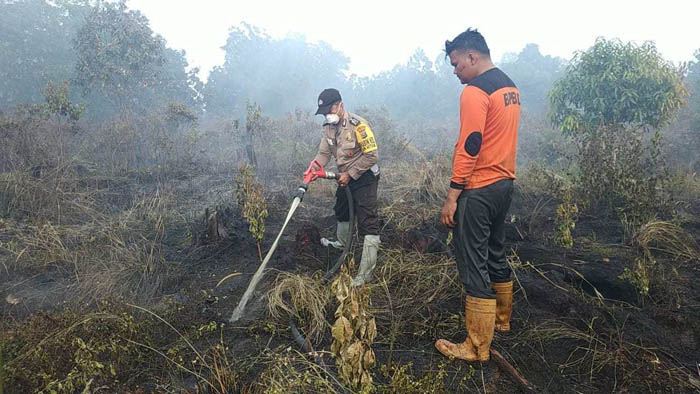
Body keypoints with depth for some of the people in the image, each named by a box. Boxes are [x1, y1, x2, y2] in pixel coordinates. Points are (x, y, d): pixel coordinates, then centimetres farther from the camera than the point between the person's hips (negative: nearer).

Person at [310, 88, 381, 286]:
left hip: (365, 178, -8)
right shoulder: (328, 127, 0)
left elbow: (372, 155, -23)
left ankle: (365, 275, -9)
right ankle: (342, 244, 57)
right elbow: (324, 153, 2)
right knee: (341, 211, 28)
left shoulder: (358, 125, -25)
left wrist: (350, 174, -20)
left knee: (368, 223, -11)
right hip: (346, 177, 9)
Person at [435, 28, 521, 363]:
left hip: (478, 190, -10)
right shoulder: (510, 87, 15)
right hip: (505, 184, 10)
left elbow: (469, 147, -21)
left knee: (473, 265, -2)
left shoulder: (475, 91, -15)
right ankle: (501, 320, 39)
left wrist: (452, 196, -18)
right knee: (495, 254, 22)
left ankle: (477, 348, 7)